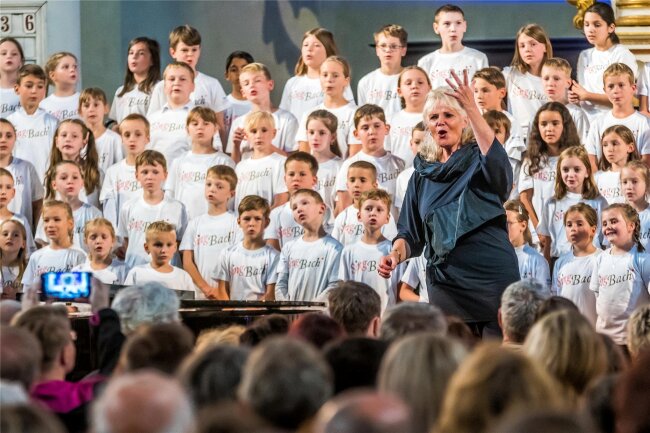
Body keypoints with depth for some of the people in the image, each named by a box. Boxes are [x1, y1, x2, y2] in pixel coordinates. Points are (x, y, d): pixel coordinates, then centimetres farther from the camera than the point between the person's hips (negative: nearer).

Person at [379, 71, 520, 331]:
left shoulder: (477, 160, 4)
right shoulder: (422, 174, 14)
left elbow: (497, 160, -21)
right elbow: (411, 233, 15)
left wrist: (472, 109, -30)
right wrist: (396, 255, -7)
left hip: (492, 275, -3)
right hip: (445, 278, 3)